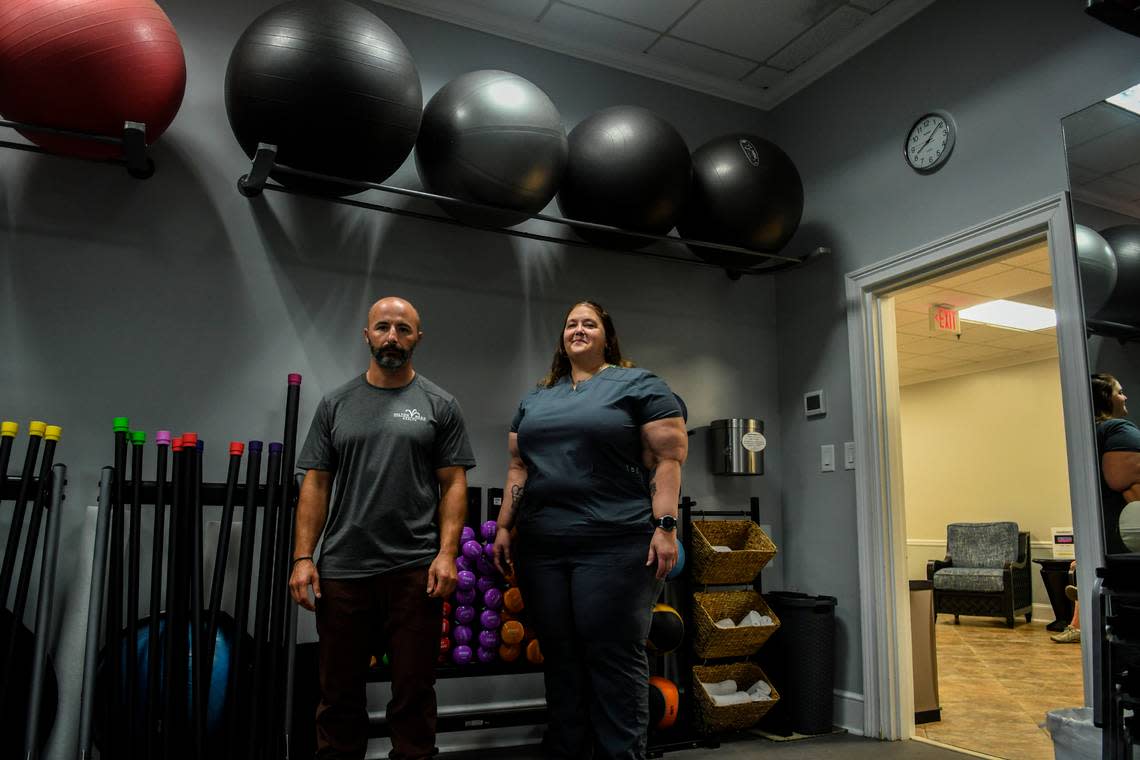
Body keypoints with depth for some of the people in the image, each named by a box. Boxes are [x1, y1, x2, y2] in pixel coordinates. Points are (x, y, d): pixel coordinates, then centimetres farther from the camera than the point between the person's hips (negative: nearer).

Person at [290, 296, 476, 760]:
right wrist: (303, 556, -1)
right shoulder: (336, 404, 8)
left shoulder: (439, 405, 2)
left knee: (414, 688, 8)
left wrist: (446, 553, -11)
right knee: (339, 689, 13)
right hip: (342, 570, 2)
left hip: (415, 570, -2)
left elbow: (453, 484, -1)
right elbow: (316, 484, 7)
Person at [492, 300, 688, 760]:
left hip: (614, 545, -5)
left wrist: (665, 526, -13)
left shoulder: (639, 385, 3)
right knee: (560, 659, 11)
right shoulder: (535, 399, 19)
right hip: (541, 548, 5)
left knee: (614, 659, -1)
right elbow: (518, 467, 20)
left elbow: (668, 458, -5)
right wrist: (504, 528, 13)